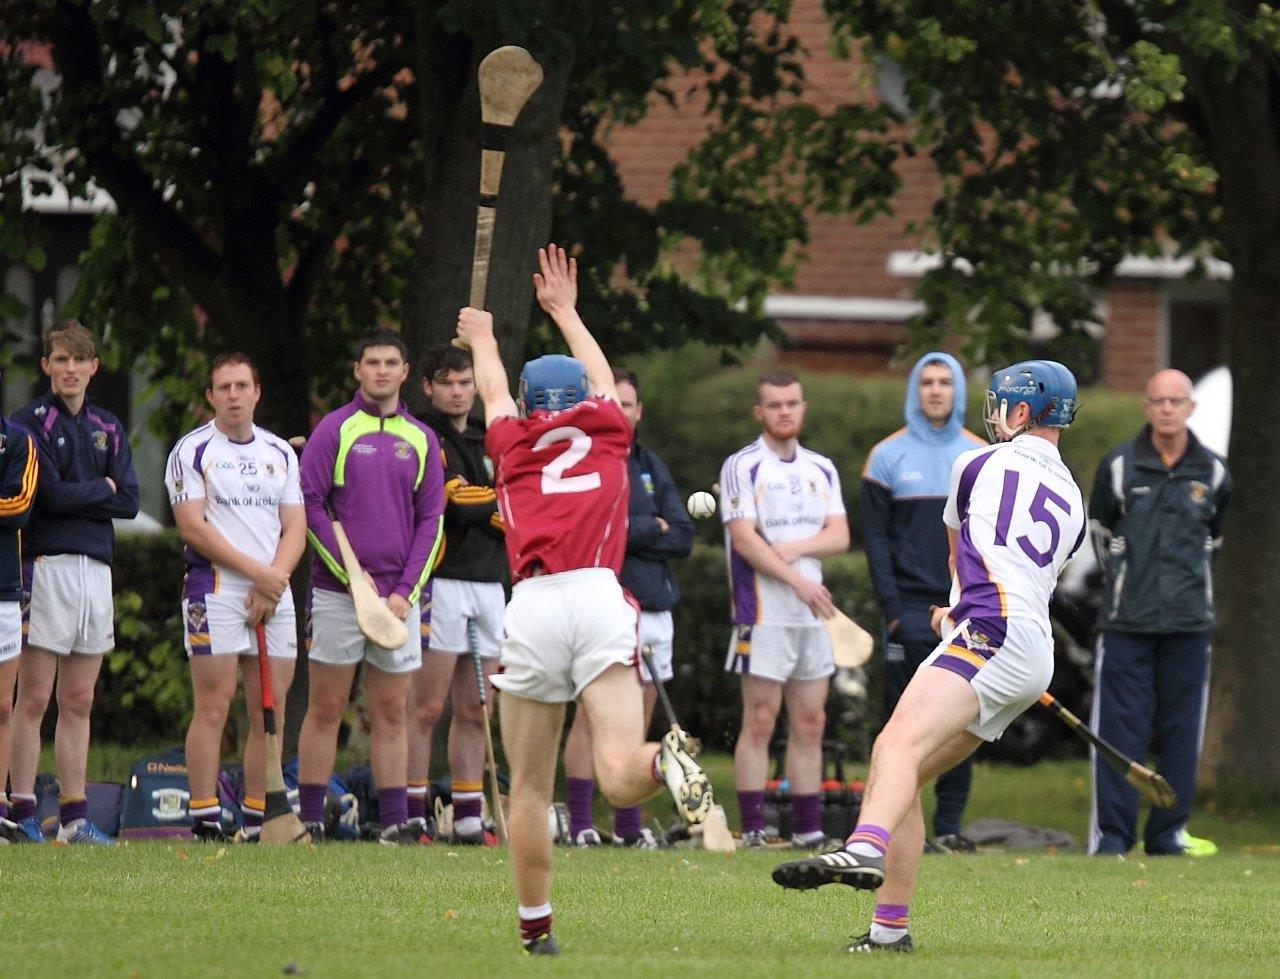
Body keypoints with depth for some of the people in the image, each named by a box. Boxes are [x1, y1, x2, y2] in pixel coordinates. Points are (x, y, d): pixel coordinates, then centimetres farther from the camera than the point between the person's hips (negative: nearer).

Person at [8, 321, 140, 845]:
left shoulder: (108, 428, 16)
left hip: (96, 567, 6)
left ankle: (74, 815, 10)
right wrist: (102, 489, 1)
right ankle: (22, 815, -6)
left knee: (79, 703, 7)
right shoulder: (30, 422, -2)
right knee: (34, 699, -7)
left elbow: (129, 502, 7)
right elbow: (48, 493, -14)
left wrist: (73, 496, -5)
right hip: (46, 564, -6)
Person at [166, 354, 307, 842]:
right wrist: (256, 571, -12)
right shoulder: (192, 450, 1)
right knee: (213, 706, -9)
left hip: (274, 593, 5)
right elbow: (193, 528, -7)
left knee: (271, 711, 1)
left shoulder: (280, 453, 15)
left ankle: (259, 820, 5)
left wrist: (274, 579, -7)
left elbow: (295, 527, 11)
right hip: (215, 587, -5)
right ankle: (205, 821, -9)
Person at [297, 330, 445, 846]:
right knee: (325, 710, -2)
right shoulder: (335, 429, 1)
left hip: (399, 597, 3)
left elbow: (431, 519, 9)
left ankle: (395, 821, 5)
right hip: (338, 592, -3)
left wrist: (406, 590, -3)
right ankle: (310, 820, 0)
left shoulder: (421, 439, 10)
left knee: (392, 713, 4)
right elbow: (309, 504, -3)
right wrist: (350, 573, -10)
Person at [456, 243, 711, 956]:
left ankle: (536, 927, 8)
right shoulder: (608, 433, 20)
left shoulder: (515, 444, 19)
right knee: (620, 780, -12)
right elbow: (603, 379, 43)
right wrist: (565, 312, 60)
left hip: (532, 605, 0)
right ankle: (665, 759, -45)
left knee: (529, 788, 9)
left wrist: (482, 341, 63)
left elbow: (495, 393, 43)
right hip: (601, 600, 0)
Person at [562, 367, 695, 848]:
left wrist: (628, 532, -6)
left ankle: (628, 824, 12)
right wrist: (652, 529, -5)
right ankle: (580, 822, -7)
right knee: (591, 714, -9)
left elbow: (683, 537, 8)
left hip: (654, 605, 6)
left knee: (639, 718, 7)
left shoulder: (651, 466, 16)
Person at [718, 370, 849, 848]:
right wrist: (797, 580, -18)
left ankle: (809, 827, 8)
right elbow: (744, 539, -12)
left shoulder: (821, 469, 15)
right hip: (763, 613, -6)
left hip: (813, 613, 6)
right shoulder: (742, 467, -3)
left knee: (810, 723, 5)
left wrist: (794, 548, -12)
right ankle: (752, 828, -6)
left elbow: (839, 536, 6)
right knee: (760, 721, -7)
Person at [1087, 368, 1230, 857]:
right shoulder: (1118, 466, 0)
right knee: (1119, 729, -4)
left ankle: (1168, 832, 11)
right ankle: (1111, 834, 0)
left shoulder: (1212, 473, 4)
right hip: (1126, 623, -2)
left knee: (1181, 730, 3)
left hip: (1189, 621, 2)